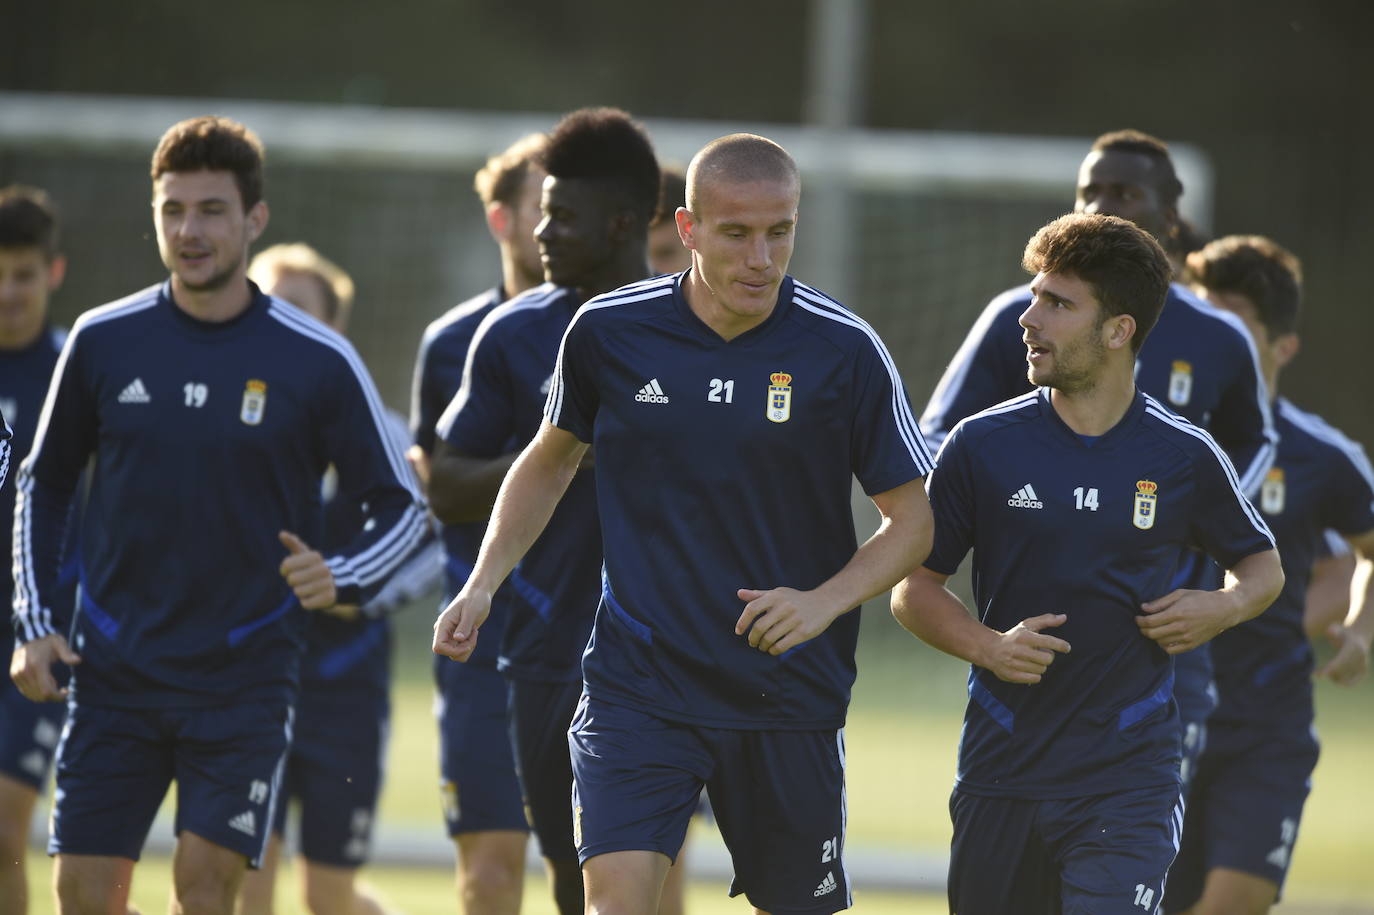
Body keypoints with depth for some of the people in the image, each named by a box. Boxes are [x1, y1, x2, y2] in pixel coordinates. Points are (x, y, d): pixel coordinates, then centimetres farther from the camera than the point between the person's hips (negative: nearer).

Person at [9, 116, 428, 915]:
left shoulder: (318, 362, -5)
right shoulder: (104, 342, 2)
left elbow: (402, 506, 2)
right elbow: (44, 483, 14)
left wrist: (341, 579, -17)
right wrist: (34, 625, 5)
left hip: (246, 675, -2)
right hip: (116, 666, 2)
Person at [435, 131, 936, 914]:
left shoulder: (844, 350, -8)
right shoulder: (608, 331, -3)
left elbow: (915, 521, -1)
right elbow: (551, 460, 17)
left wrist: (823, 603, -17)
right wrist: (484, 584, 8)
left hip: (791, 694, 0)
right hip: (637, 686, 0)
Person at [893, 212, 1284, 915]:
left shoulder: (1184, 457, 1)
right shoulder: (983, 446, 1)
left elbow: (1261, 565, 17)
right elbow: (913, 588, 7)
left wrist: (1223, 608, -5)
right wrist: (987, 646, -12)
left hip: (1130, 781, -2)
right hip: (1001, 774, 2)